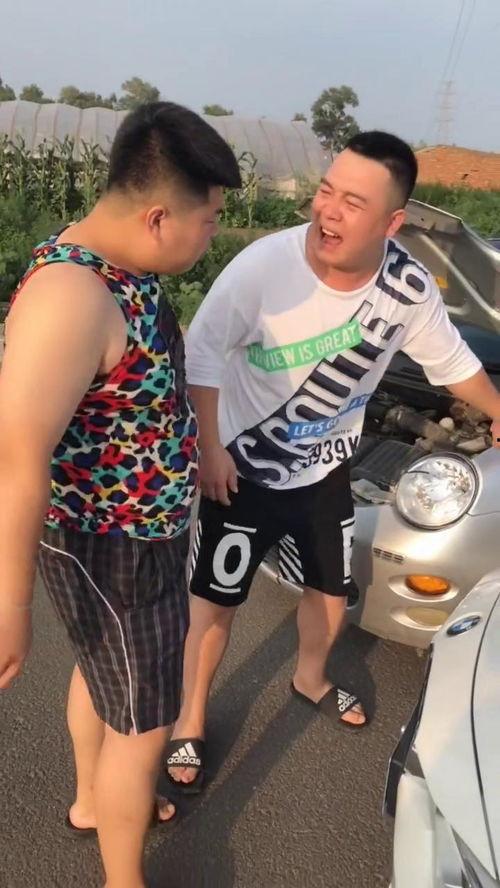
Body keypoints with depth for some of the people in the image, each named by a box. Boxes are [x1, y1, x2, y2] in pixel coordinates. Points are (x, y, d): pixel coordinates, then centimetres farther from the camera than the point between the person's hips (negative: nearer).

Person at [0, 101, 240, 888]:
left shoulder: (121, 269, 0)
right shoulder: (73, 294, -31)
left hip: (128, 533, 10)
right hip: (114, 553, -9)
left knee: (101, 670, 29)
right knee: (142, 725, 11)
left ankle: (93, 802, 57)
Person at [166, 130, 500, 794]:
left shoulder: (409, 290, -15)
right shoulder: (264, 264, -28)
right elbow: (202, 350, -17)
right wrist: (209, 448, -18)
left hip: (326, 469, 4)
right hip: (243, 469, -4)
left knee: (332, 589, 21)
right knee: (216, 600, 8)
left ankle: (310, 679, 54)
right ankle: (189, 722, 34)